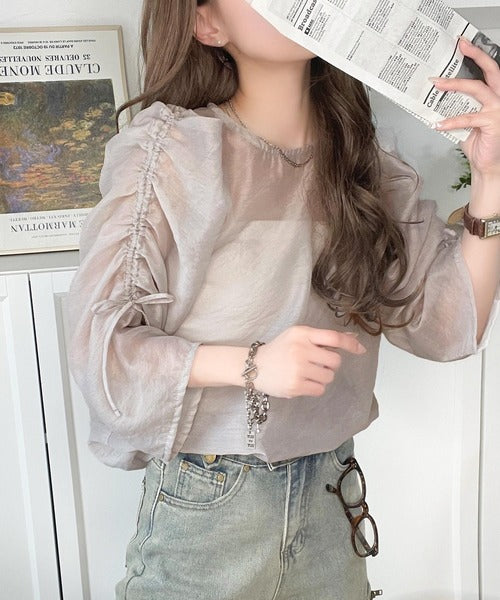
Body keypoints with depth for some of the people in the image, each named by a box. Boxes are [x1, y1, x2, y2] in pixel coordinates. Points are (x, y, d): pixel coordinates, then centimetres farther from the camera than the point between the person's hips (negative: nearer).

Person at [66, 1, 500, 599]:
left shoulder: (357, 155, -1)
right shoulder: (167, 152, -15)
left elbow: (449, 325, -5)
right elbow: (99, 344, -14)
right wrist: (251, 365, -26)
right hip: (207, 500, -4)